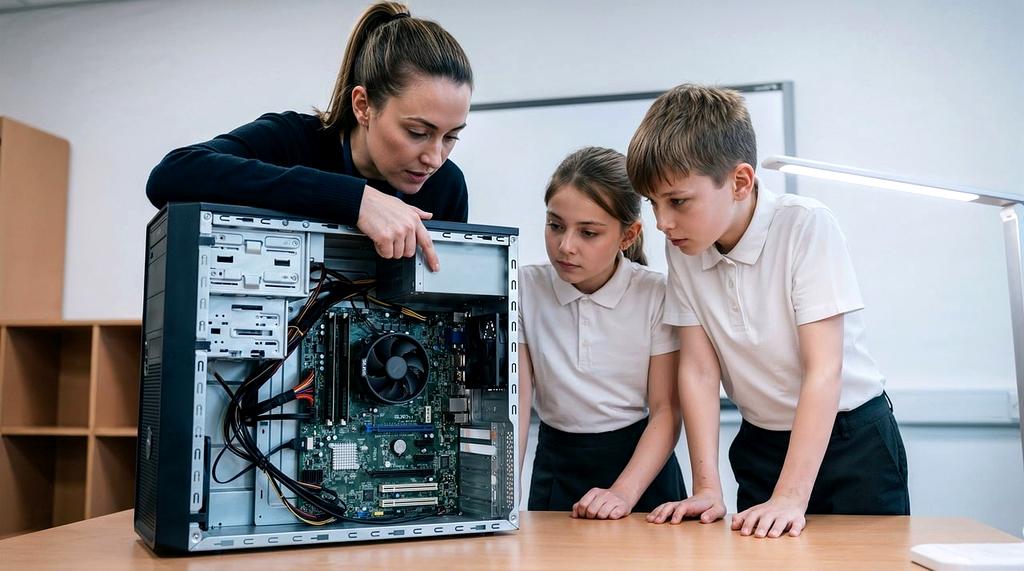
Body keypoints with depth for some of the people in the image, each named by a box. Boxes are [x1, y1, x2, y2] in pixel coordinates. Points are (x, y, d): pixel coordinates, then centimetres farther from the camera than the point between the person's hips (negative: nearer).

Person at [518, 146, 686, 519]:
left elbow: (666, 411, -8)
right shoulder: (526, 288, -6)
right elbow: (516, 401, -7)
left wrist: (624, 493, -20)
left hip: (641, 464, -1)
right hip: (556, 463, 1)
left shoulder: (656, 295, -9)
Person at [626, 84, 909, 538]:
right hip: (761, 444, 4)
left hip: (850, 437, -3)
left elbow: (824, 370, -25)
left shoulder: (807, 226, -22)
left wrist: (790, 497, -30)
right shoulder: (682, 247, -9)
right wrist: (707, 489, -17)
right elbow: (699, 368, -10)